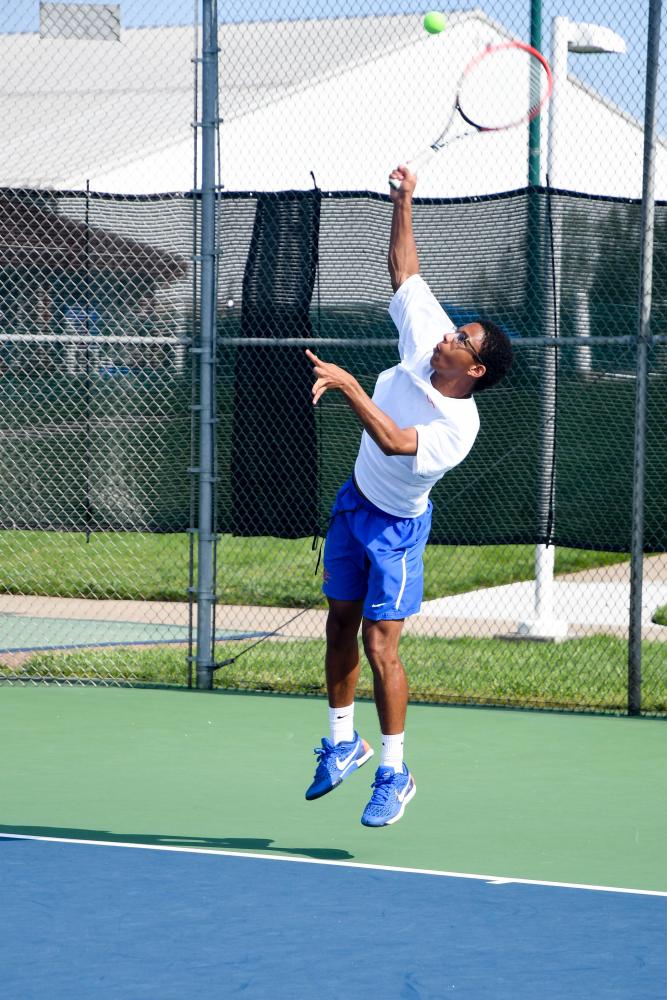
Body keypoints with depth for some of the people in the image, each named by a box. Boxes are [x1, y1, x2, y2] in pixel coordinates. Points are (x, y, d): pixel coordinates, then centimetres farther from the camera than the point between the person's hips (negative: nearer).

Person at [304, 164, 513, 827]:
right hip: (353, 502, 7)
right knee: (340, 625, 13)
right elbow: (404, 271, -1)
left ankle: (394, 773, 2)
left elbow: (394, 441, -44)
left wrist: (346, 385, -48)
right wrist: (403, 203, -7)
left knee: (380, 645, -10)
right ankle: (343, 743, 29)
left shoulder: (459, 427, -30)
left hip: (395, 526, -7)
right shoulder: (425, 336, -12)